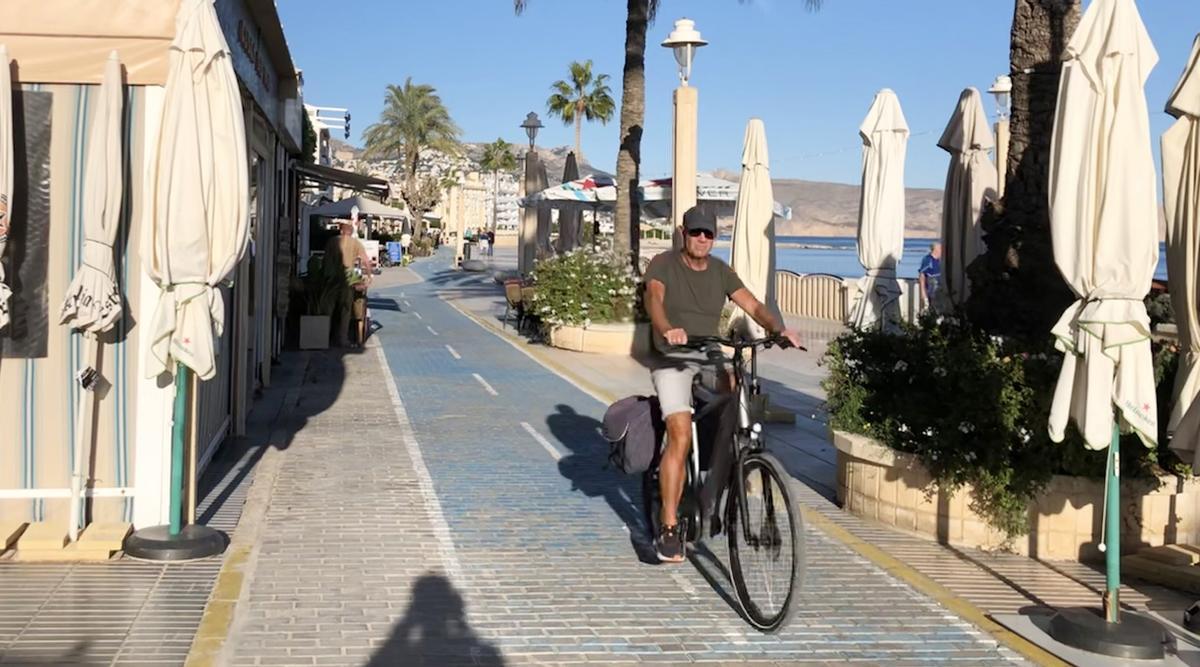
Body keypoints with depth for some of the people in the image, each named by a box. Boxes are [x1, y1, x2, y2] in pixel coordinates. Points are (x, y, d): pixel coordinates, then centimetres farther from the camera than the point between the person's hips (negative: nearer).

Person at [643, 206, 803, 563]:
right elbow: (654, 298, -22)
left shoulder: (720, 271, 10)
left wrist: (779, 328, -21)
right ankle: (668, 528, -16)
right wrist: (667, 329, -44)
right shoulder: (664, 264, -3)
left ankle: (712, 498, -1)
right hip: (672, 360, -5)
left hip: (709, 359, 5)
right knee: (681, 436, -21)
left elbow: (751, 304, -1)